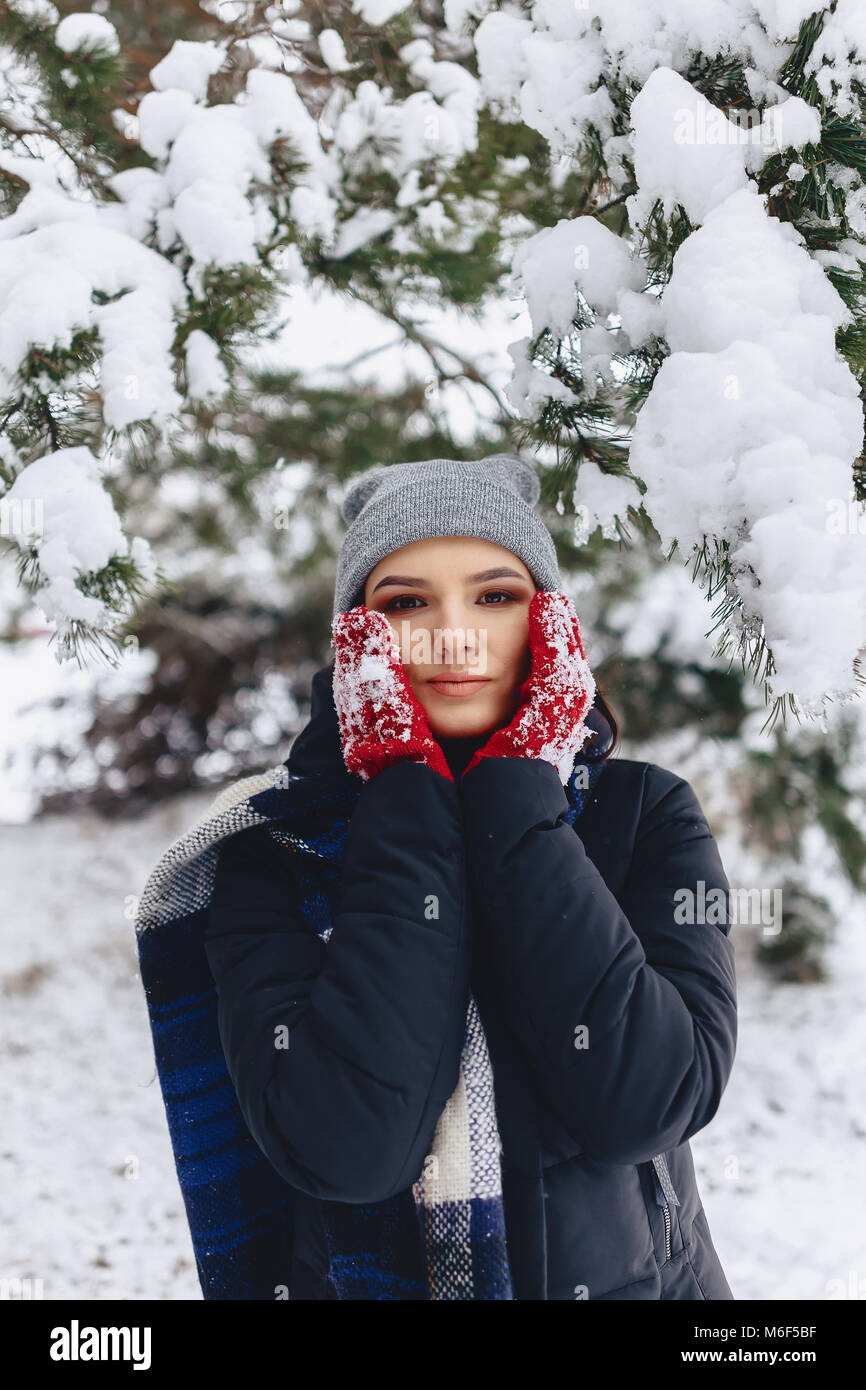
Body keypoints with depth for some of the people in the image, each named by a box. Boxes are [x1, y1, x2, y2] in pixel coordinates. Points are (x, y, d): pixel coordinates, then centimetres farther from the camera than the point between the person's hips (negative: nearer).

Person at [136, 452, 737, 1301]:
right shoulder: (274, 845, -11)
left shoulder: (647, 813, -9)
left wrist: (511, 796, -21)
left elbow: (648, 1102, -24)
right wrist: (414, 801, -22)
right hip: (361, 1277, 0)